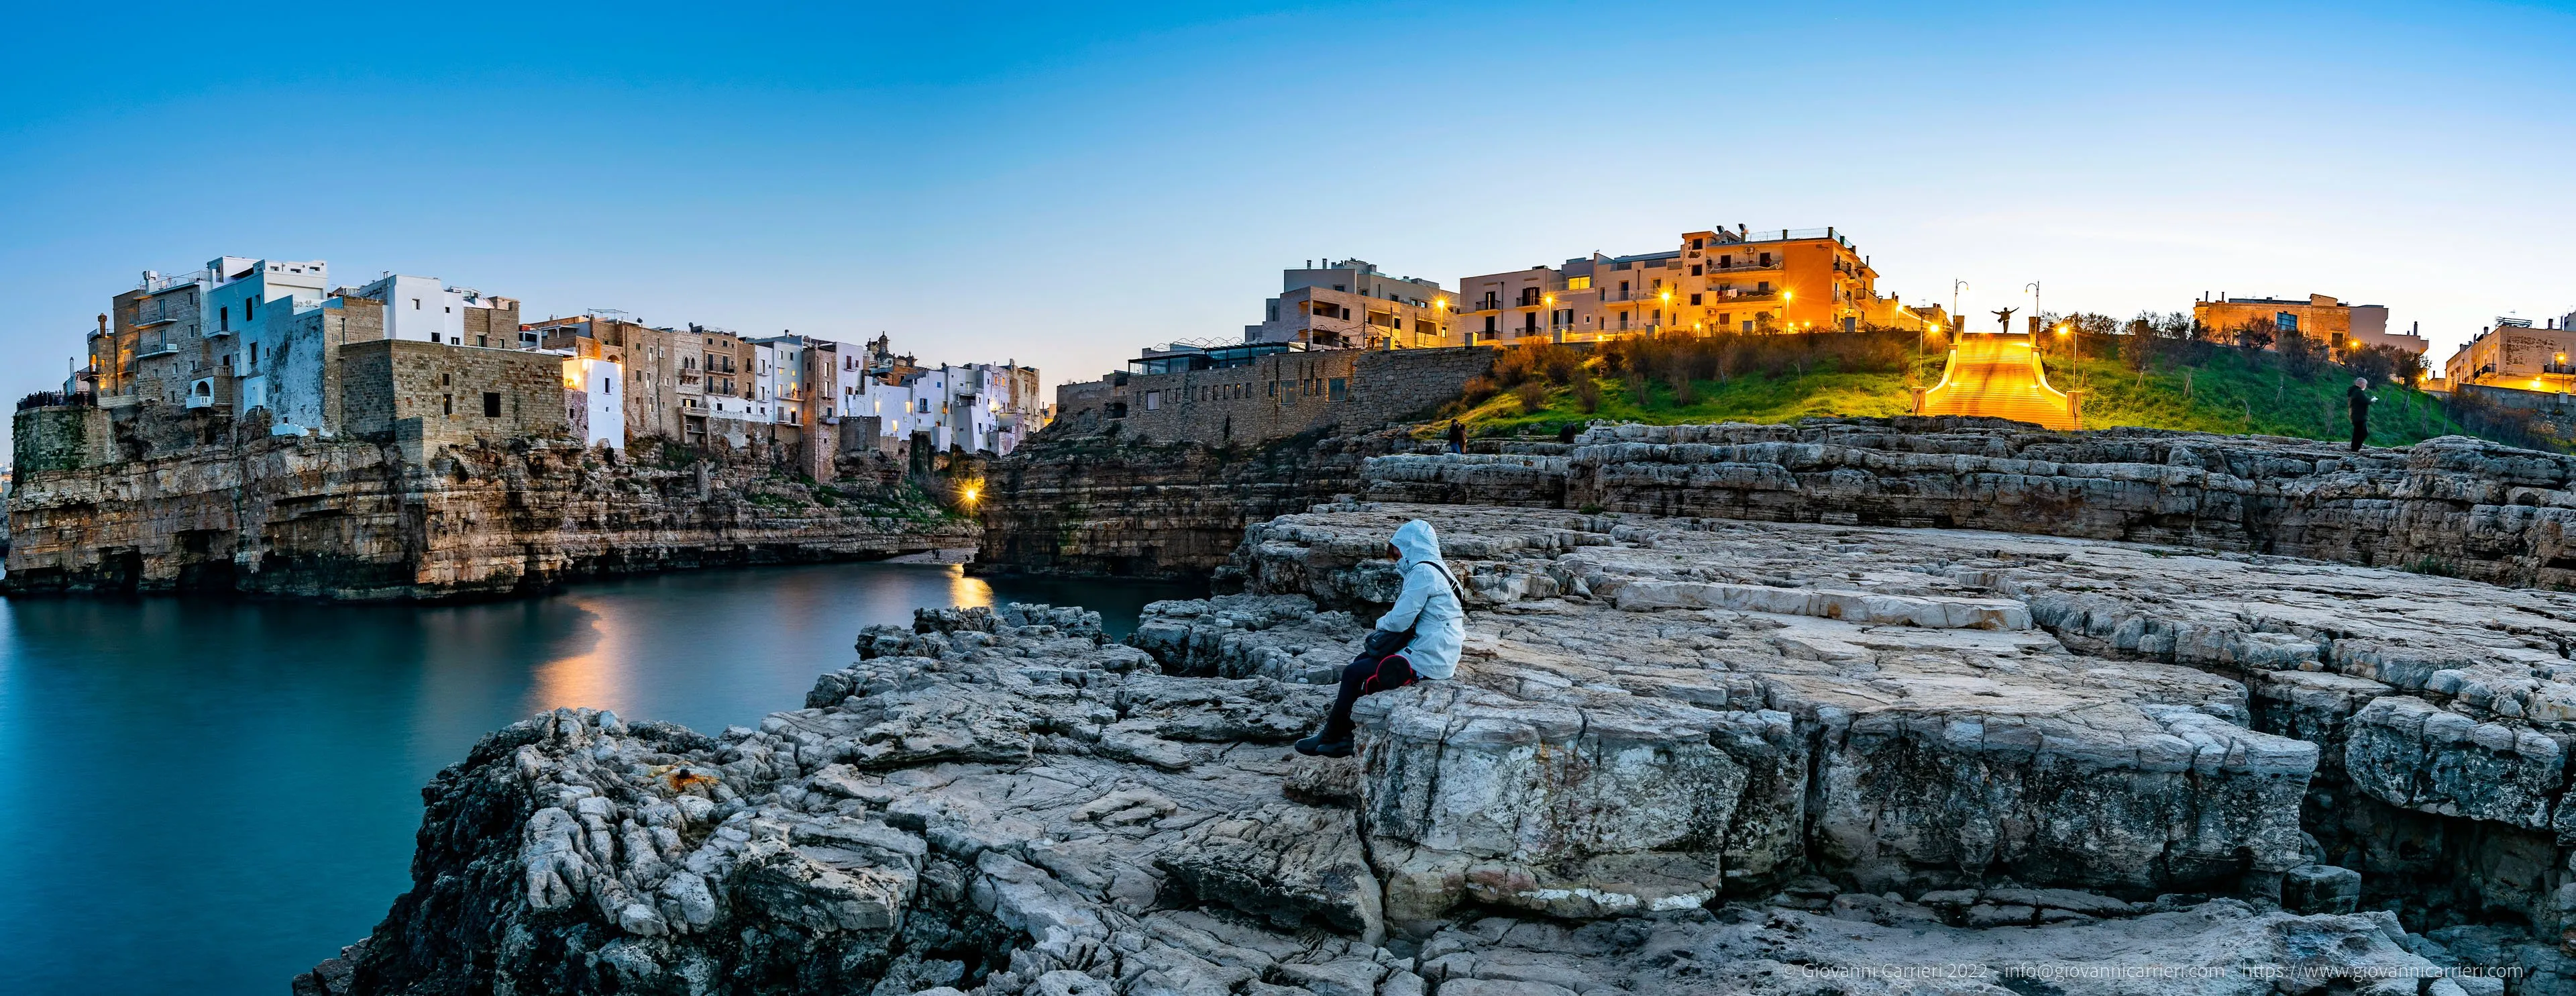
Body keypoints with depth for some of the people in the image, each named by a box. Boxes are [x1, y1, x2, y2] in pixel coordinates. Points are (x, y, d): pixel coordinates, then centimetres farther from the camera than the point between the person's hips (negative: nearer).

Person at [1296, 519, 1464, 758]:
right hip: (1438, 656, 10)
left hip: (1426, 662, -10)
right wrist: (1385, 627, 4)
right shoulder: (1437, 570, 15)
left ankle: (1330, 737, 12)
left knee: (1353, 674, -3)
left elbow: (1399, 620, -19)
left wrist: (1380, 624, 1)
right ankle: (1343, 737, 17)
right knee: (1363, 659, 17)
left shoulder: (1422, 571, -17)